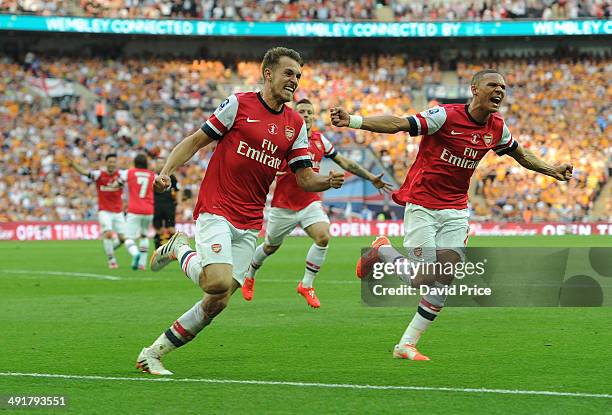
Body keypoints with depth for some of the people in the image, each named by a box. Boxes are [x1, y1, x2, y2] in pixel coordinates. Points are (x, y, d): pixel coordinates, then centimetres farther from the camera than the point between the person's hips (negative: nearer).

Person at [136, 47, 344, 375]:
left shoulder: (295, 124, 11)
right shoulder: (239, 104, -3)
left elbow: (306, 179, 8)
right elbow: (196, 141, 1)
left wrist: (328, 181, -14)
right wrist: (166, 171, -12)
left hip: (249, 224, 5)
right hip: (216, 210, -5)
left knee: (218, 302, -2)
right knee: (219, 283, -27)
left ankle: (152, 354, 12)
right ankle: (180, 251, 5)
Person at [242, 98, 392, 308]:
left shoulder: (320, 140, 3)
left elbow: (343, 161, 12)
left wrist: (371, 178, 10)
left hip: (310, 202, 3)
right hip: (284, 205, -3)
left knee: (323, 237, -20)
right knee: (270, 247, 12)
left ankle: (306, 285, -5)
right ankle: (249, 276, 43)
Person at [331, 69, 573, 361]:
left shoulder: (497, 128, 3)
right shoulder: (446, 116, -16)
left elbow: (521, 155, 25)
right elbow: (398, 124, -23)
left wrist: (552, 170, 16)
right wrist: (353, 121, -35)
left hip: (455, 210, 6)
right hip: (422, 204, -6)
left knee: (445, 280, -5)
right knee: (422, 279, -12)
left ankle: (406, 345, 5)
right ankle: (382, 251, 19)